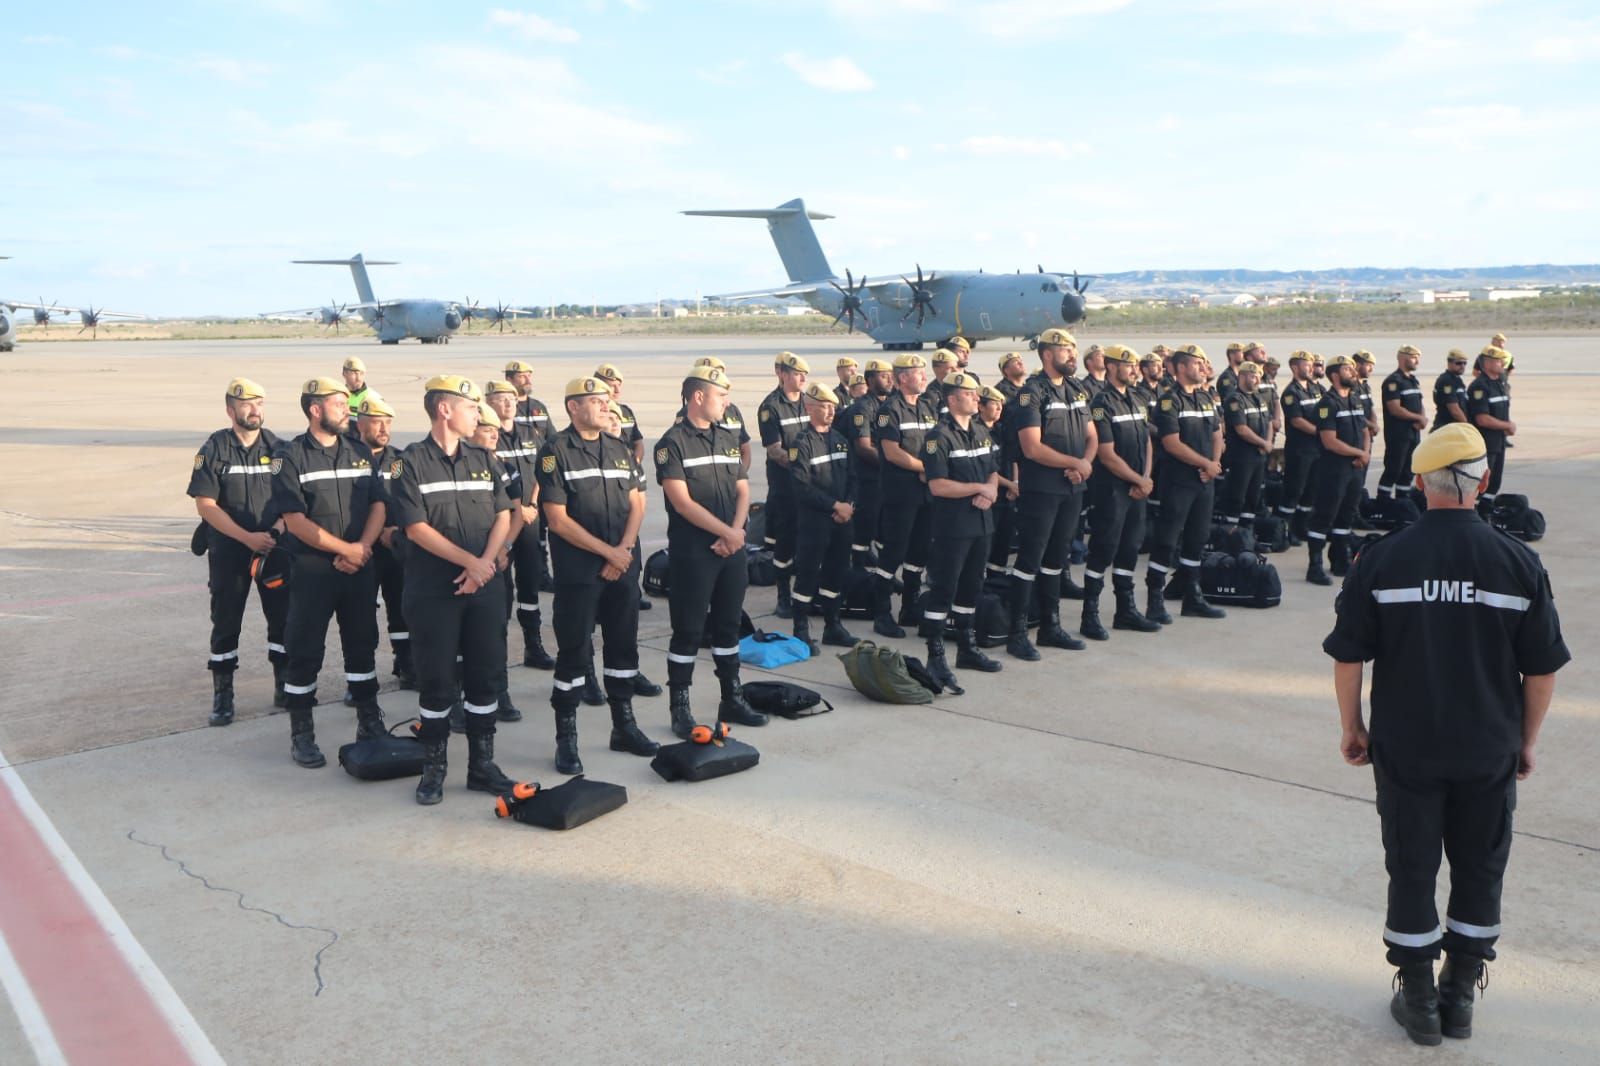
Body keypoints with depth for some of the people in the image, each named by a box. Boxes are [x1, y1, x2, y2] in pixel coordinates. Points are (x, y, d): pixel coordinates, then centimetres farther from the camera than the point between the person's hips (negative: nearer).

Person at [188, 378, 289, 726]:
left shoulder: (277, 447, 2)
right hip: (229, 550, -2)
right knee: (226, 622, 3)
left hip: (275, 547, 2)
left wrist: (278, 526, -17)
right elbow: (205, 504, -9)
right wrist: (248, 537, -16)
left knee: (282, 617, 5)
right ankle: (222, 696, 12)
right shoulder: (214, 449, -4)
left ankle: (284, 687, 18)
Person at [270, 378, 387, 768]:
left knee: (362, 647, 13)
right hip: (312, 569, -4)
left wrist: (362, 548, -10)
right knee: (305, 653, 2)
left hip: (360, 568, 4)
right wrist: (344, 548, -14)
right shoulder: (291, 457, -5)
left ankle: (370, 724, 25)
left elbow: (378, 505, 6)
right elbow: (295, 521, -12)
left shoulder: (360, 452, 10)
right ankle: (301, 735, 13)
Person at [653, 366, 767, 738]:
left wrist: (735, 532, -6)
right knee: (688, 632, 0)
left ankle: (732, 700, 25)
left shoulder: (728, 438, 12)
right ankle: (680, 709, 9)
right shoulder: (673, 443, -9)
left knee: (728, 626, 14)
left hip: (731, 550, 6)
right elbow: (681, 501, -16)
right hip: (691, 551, -6)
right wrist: (727, 532, -14)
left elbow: (743, 491, 10)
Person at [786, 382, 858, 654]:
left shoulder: (840, 439, 13)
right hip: (813, 520, -6)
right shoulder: (802, 443, -8)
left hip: (841, 519, 7)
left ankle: (832, 626, 24)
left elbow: (852, 477, 13)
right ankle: (801, 631, 6)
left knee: (836, 572, 13)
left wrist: (849, 505, -5)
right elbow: (803, 487, -16)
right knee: (807, 575, -2)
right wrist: (835, 505, -15)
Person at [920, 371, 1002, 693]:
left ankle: (967, 649, 27)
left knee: (970, 588, 16)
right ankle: (935, 657, -1)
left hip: (981, 522, 8)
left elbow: (993, 471, 16)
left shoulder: (982, 433, 13)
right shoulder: (940, 437, -12)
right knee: (943, 590, -5)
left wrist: (990, 492, -6)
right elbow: (937, 486, -19)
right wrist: (979, 488, -15)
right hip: (951, 526, -8)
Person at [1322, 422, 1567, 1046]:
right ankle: (1460, 995, 27)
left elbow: (1347, 657, -7)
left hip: (1405, 747, -1)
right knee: (1479, 871, 17)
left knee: (1411, 868, 12)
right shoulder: (1518, 562, -8)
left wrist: (1351, 726, 6)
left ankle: (1419, 999, 21)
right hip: (1490, 750, 1)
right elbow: (1543, 668, -2)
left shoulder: (1381, 559, -10)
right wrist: (1527, 739, 11)